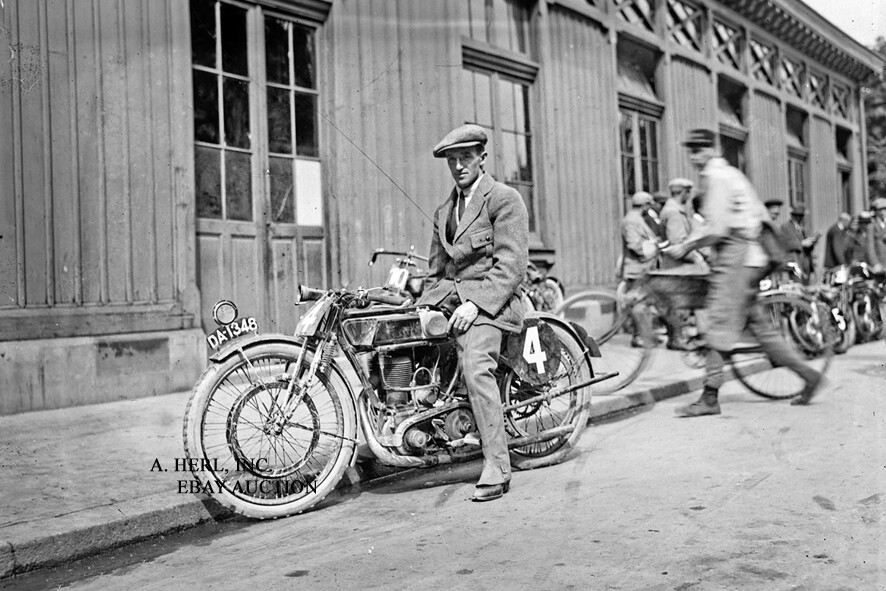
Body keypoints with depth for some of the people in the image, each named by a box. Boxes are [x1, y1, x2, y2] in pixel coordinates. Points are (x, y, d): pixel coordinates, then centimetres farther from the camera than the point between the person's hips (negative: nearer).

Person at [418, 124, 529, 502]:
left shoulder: (505, 199, 1)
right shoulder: (443, 211, 25)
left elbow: (511, 264, -9)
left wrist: (476, 303, -19)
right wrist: (425, 304, 8)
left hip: (489, 299, -8)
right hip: (445, 299, 8)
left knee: (475, 367, -27)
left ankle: (496, 468, -23)